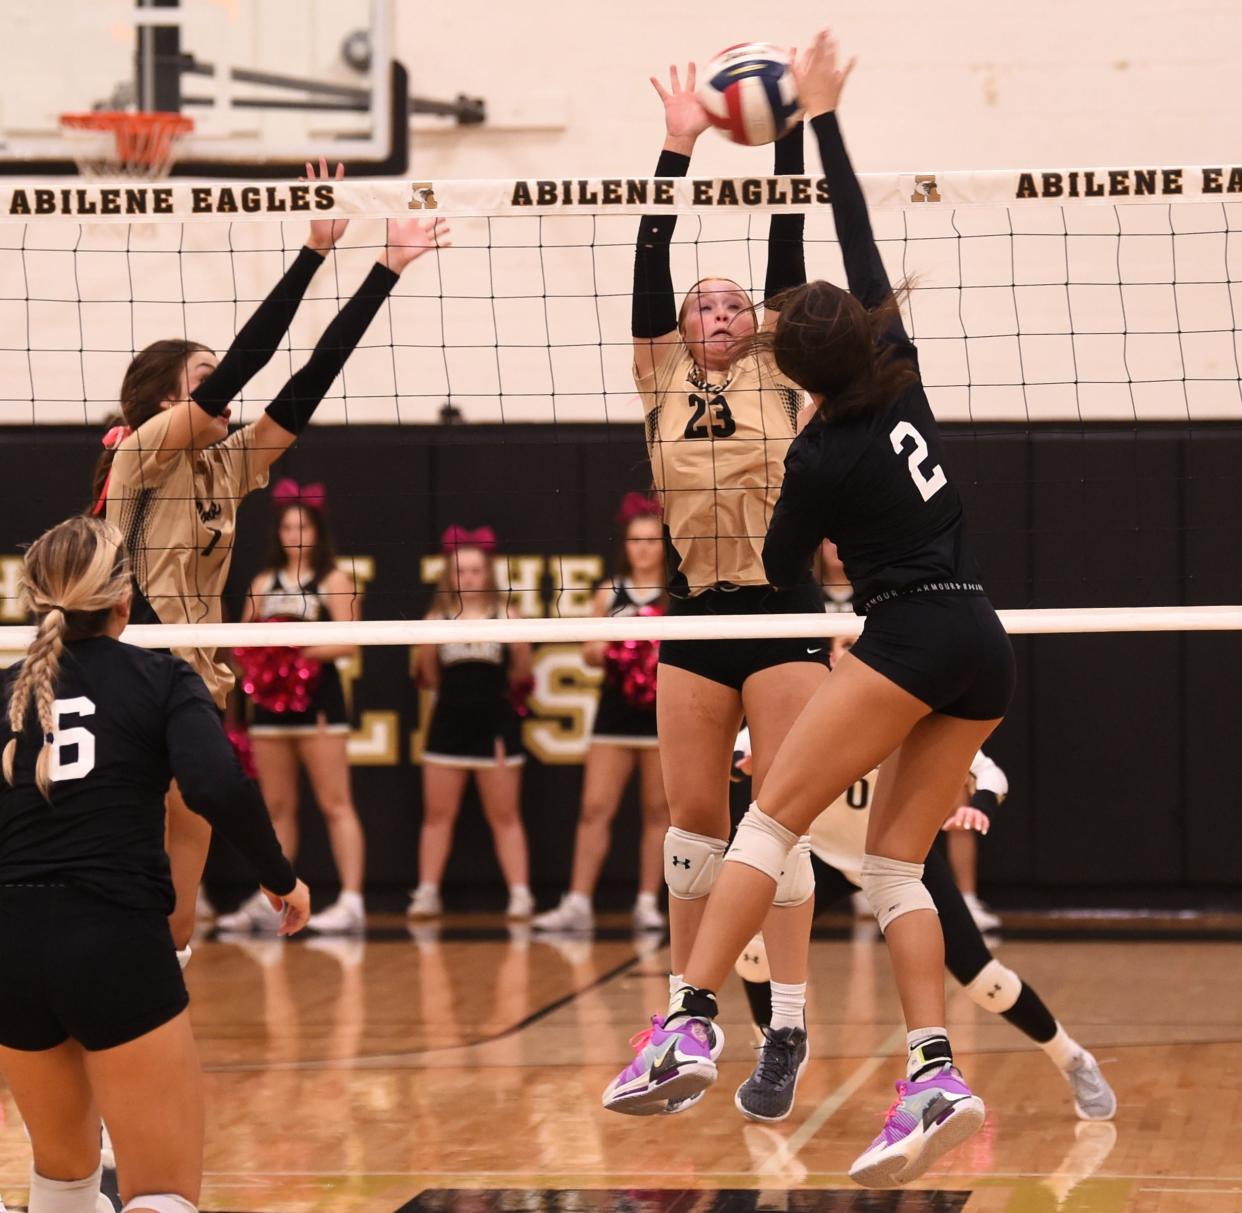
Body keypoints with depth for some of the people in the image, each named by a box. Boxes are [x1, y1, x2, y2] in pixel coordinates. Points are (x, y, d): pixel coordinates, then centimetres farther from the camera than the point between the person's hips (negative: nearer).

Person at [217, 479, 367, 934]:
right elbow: (246, 639, 18)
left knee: (335, 803, -7)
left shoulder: (334, 581, -1)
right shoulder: (265, 583, 15)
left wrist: (301, 652, -21)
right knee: (276, 807, 9)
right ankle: (269, 901, 14)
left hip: (318, 701, -6)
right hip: (270, 701, 6)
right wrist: (251, 657, -4)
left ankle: (351, 901, -11)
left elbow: (349, 643, -11)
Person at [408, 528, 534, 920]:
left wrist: (520, 639, -8)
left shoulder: (503, 615, -2)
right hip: (449, 722, 2)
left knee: (505, 817, 5)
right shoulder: (438, 618, 3)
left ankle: (520, 894, 6)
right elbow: (428, 674, 4)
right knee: (437, 815, 6)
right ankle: (427, 894, 11)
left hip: (494, 725, -2)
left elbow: (521, 674, -1)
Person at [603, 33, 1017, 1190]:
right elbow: (861, 244, 15)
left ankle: (688, 1029, -19)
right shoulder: (899, 372, 7)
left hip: (911, 638, -7)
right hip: (982, 651, 7)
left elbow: (780, 570, 8)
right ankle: (935, 1076, -10)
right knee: (893, 864, 6)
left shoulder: (823, 456, -7)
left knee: (770, 819, -6)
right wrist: (823, 120, 19)